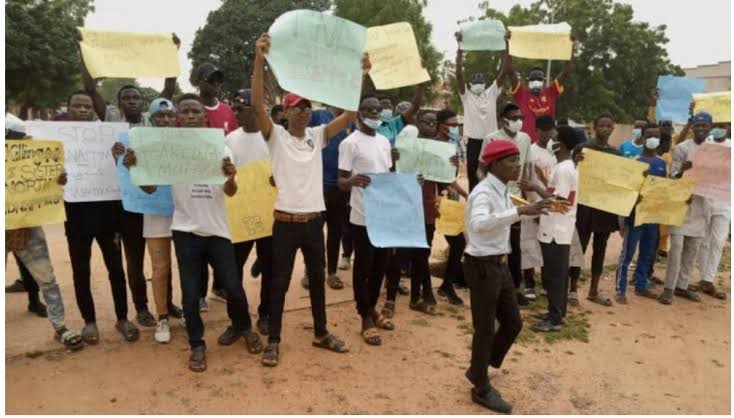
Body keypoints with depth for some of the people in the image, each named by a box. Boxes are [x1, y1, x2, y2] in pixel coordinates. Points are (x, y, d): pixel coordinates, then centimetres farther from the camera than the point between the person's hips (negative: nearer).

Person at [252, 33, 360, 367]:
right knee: (280, 283, 6)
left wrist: (360, 76, -7)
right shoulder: (276, 136, -4)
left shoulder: (317, 136, 6)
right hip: (286, 222, -4)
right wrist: (259, 59, -28)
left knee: (317, 279, 16)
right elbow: (257, 104, -19)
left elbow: (350, 115, 1)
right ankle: (274, 341, 20)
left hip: (314, 221, 4)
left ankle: (321, 333, 32)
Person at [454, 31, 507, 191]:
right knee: (473, 175, 4)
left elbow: (504, 71, 0)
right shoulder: (466, 95, 1)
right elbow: (459, 73, -10)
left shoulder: (492, 93, 7)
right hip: (474, 140, -2)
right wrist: (460, 47, -16)